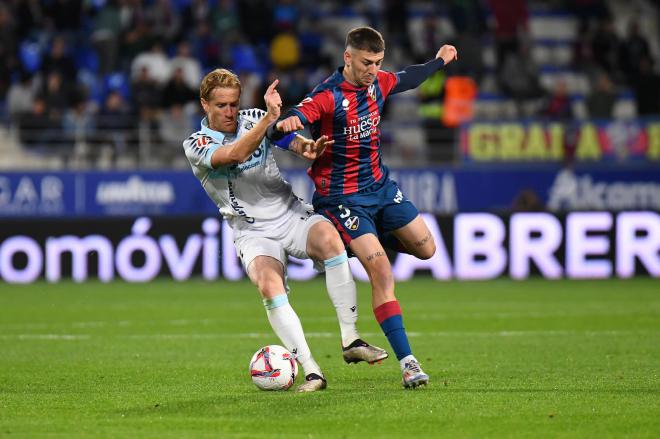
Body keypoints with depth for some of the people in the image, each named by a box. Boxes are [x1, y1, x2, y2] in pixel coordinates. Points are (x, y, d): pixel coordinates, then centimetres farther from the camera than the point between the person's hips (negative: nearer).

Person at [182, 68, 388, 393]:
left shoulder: (254, 119, 6)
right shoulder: (195, 145, -4)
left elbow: (293, 141, 3)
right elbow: (236, 154, -23)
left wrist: (308, 148, -23)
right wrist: (270, 117, -34)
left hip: (292, 215, 2)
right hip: (253, 231, -2)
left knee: (329, 237, -30)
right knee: (269, 287, -31)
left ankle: (350, 341, -25)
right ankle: (310, 371, -29)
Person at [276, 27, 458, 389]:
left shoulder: (377, 83, 0)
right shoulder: (328, 96, -22)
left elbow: (407, 79, 23)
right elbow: (290, 122, -35)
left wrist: (439, 62, 38)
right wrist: (284, 125, -59)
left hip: (380, 186, 7)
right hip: (341, 196, -7)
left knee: (425, 248, 12)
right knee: (381, 271, -17)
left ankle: (372, 240, 39)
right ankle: (406, 360, -17)